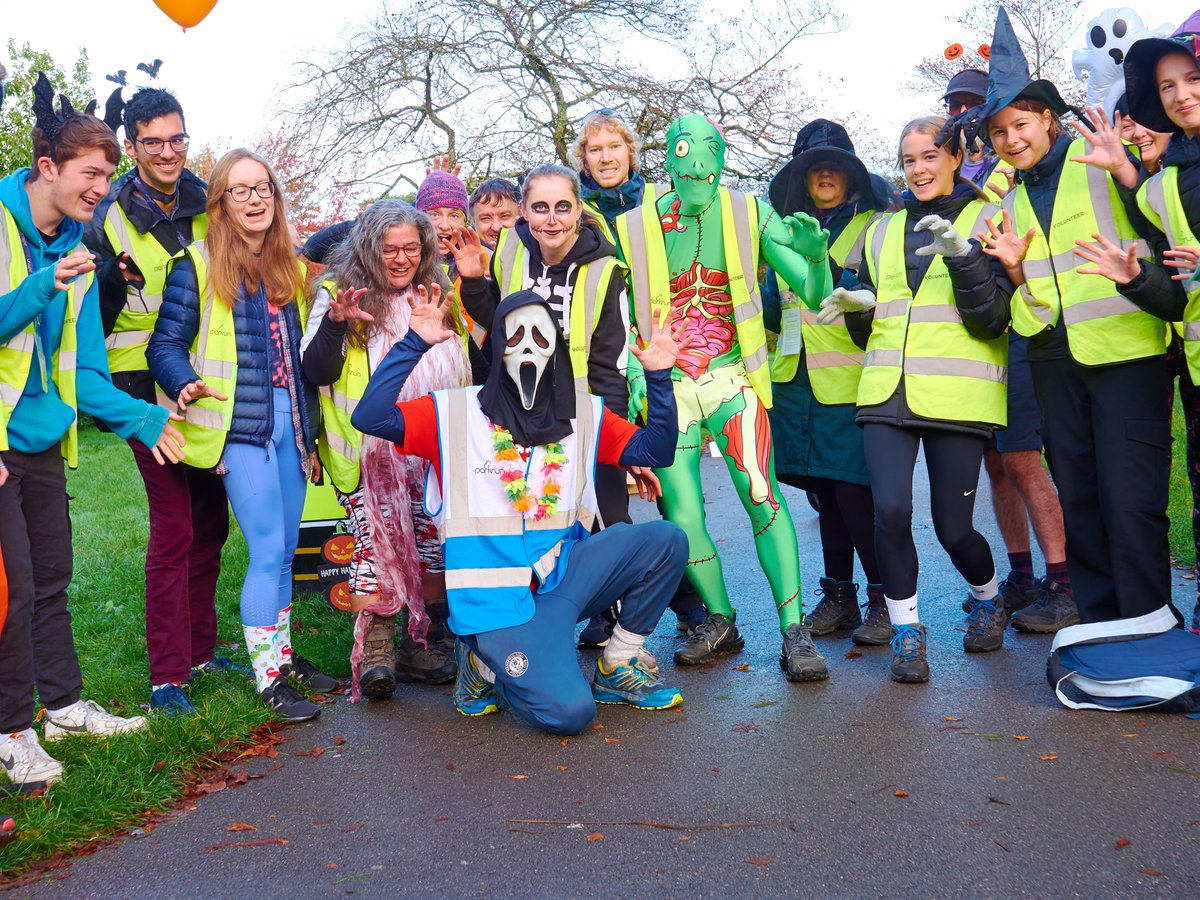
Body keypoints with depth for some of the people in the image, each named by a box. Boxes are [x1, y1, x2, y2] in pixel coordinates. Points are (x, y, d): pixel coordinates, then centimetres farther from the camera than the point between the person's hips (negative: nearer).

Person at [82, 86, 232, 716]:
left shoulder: (207, 203, 6)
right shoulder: (110, 218, -5)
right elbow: (95, 317, -4)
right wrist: (113, 280, -23)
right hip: (148, 385, -5)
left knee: (211, 519, 11)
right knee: (174, 526, -8)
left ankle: (200, 650, 26)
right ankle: (167, 675, 1)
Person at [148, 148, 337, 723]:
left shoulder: (291, 269, 16)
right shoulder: (198, 266, -1)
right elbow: (166, 343, -3)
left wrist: (311, 435, 18)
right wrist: (186, 385, -24)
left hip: (289, 421, 5)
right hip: (240, 424, -5)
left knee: (284, 550, 11)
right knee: (268, 551, -8)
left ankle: (282, 653, 26)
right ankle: (266, 677, 3)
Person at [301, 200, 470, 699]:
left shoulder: (438, 295, 15)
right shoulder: (338, 294, 2)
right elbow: (316, 372, -4)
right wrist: (335, 323, -22)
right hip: (370, 451, -3)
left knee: (435, 541, -2)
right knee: (375, 539, -16)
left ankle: (424, 643, 11)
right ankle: (374, 650, -10)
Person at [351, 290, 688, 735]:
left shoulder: (584, 414, 9)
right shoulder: (453, 412, -2)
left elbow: (655, 451, 6)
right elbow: (369, 417, -12)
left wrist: (659, 377, -6)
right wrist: (414, 344, -16)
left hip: (563, 576, 5)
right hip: (499, 599, -5)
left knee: (665, 540, -16)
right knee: (568, 712, -24)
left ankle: (618, 665, 4)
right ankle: (487, 661, 10)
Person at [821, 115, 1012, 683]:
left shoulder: (984, 220, 6)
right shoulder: (883, 232, 18)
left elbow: (992, 321, -5)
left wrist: (962, 257, -19)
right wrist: (858, 308, 0)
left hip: (957, 395, -3)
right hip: (887, 392, 3)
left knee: (953, 527, -1)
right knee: (891, 510, -15)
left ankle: (987, 600, 31)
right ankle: (907, 632, 3)